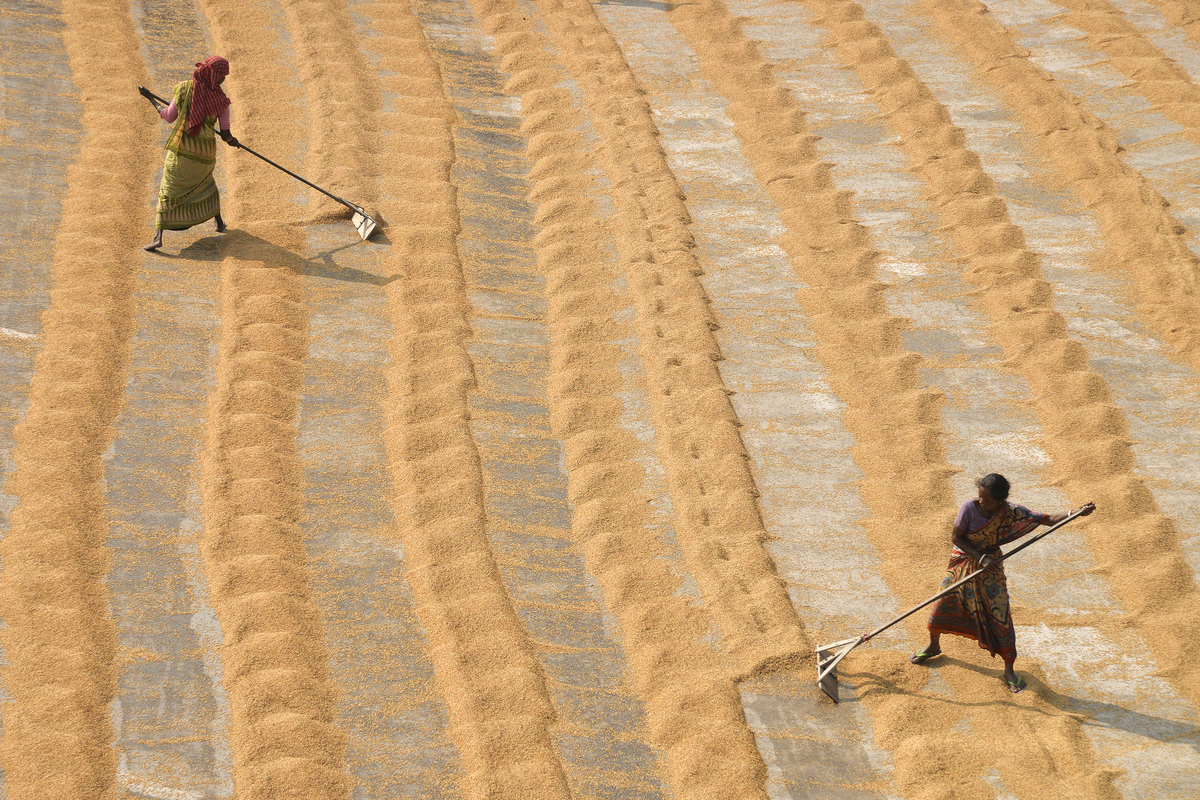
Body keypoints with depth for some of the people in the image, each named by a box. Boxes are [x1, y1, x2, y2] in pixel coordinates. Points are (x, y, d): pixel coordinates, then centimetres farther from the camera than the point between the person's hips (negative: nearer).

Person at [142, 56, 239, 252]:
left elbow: (169, 116, 3)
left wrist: (151, 99, 18)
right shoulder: (220, 100, -5)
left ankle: (158, 236, -12)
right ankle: (219, 222, 42)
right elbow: (225, 135, -2)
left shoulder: (184, 89, -6)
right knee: (206, 182, 32)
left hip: (181, 149, -1)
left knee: (168, 191, 2)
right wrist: (233, 141, 22)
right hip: (205, 152, 1)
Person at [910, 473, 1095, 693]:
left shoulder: (1012, 513, -20)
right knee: (943, 603, 7)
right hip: (963, 560, 0)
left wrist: (1076, 512, -30)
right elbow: (956, 537, -14)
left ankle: (1009, 670, 9)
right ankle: (933, 646, 37)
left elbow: (1047, 519, -17)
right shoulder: (969, 508, -22)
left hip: (990, 567, 0)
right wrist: (980, 557, -22)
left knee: (1000, 616, -4)